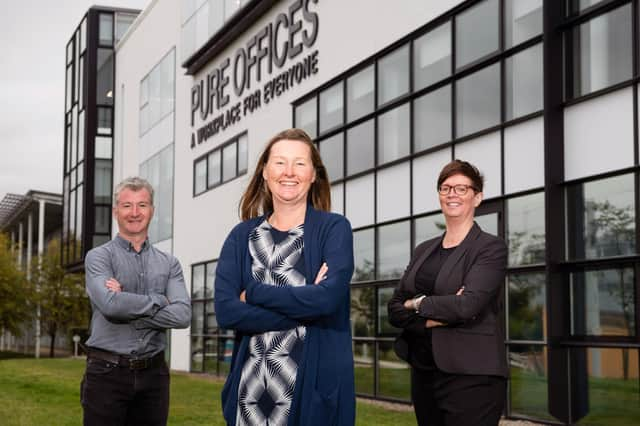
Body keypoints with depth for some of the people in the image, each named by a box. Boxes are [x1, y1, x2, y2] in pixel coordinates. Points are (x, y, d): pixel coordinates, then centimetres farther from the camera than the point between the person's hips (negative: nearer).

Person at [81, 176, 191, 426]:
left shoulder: (169, 263, 10)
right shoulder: (99, 257, 1)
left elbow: (183, 315, -6)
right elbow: (110, 304, -18)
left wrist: (129, 310, -11)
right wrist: (159, 300, -7)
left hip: (153, 373, 3)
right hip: (107, 372, -3)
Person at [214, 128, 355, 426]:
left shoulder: (334, 228, -1)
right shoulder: (242, 236, 7)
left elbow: (329, 297, -17)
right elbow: (225, 311, -6)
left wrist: (253, 293, -9)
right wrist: (305, 306, -13)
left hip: (314, 385, -3)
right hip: (250, 386, 3)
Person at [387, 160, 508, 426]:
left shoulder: (491, 248, -4)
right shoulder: (423, 251, 13)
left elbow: (469, 305, -19)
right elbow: (395, 310, 5)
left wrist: (418, 304, -6)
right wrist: (436, 319, -13)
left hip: (472, 378, -6)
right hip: (423, 374, 6)